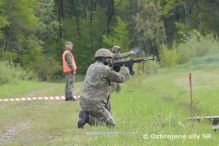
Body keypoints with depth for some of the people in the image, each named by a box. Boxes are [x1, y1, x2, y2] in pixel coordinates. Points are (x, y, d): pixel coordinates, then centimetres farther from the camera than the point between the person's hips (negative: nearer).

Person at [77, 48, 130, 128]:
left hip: (84, 102, 9)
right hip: (95, 105, -9)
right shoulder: (105, 69, -11)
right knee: (111, 125, 0)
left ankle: (86, 115, 3)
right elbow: (120, 78, 0)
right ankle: (88, 118, -15)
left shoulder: (91, 67, 14)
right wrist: (126, 69, 19)